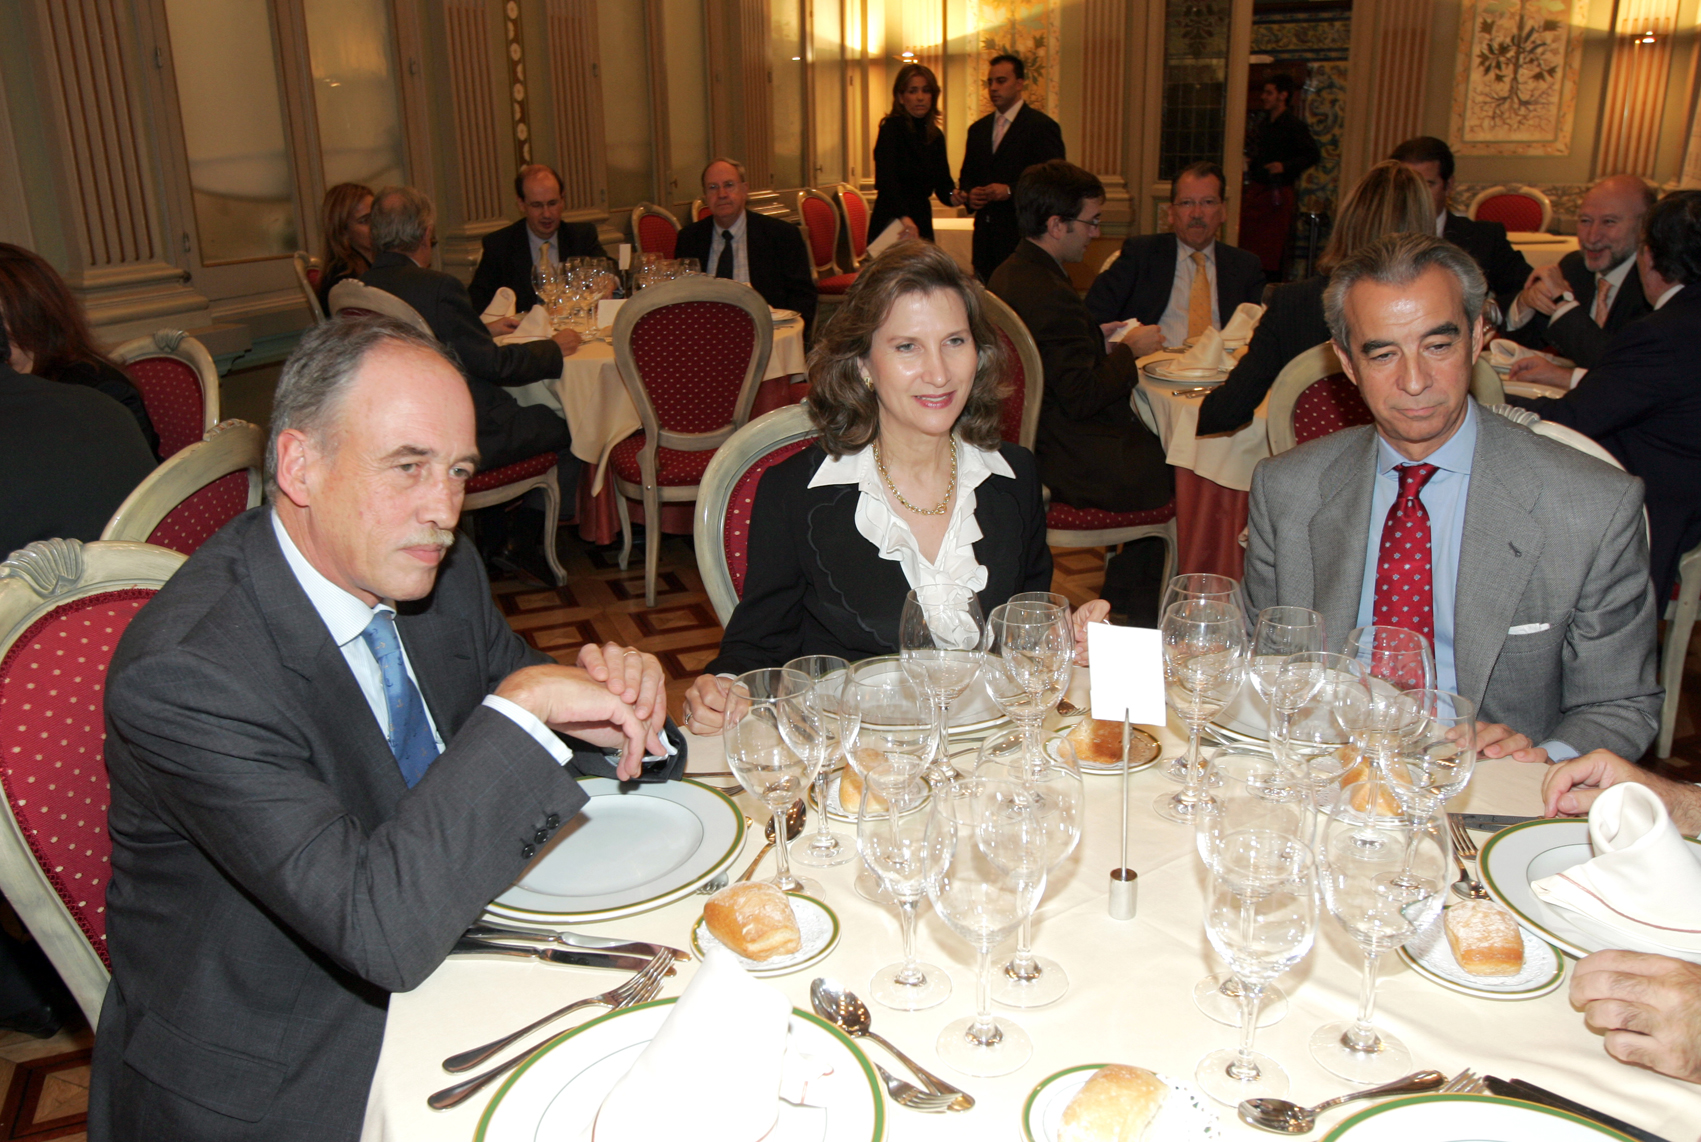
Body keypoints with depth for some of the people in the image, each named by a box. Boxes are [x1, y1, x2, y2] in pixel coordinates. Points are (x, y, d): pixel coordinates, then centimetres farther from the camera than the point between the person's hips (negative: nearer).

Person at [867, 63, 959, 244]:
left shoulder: (936, 136, 11)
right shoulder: (891, 128, -10)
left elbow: (942, 183, 14)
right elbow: (886, 179, -26)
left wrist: (952, 195, -11)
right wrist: (903, 217, -42)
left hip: (922, 224, 7)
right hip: (891, 227, -7)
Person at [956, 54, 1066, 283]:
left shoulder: (1042, 126, -2)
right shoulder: (978, 129, 18)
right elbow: (967, 176, 23)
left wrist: (1010, 191, -18)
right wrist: (969, 195, 0)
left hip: (1022, 235, -5)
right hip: (985, 236, 6)